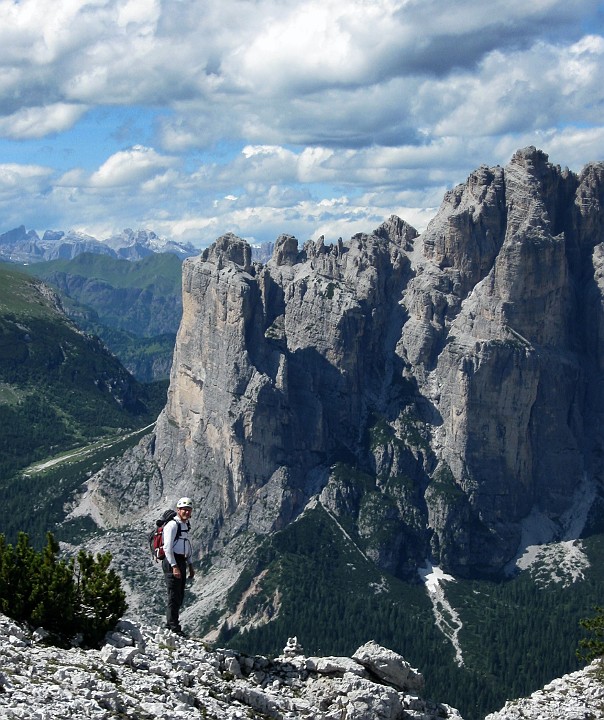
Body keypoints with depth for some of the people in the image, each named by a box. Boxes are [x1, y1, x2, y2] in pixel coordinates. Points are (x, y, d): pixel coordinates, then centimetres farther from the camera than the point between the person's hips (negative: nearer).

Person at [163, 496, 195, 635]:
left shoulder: (185, 525, 19)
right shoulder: (172, 525, -11)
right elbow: (167, 547, -17)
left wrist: (190, 565, 22)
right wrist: (174, 566, -21)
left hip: (181, 563, 9)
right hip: (172, 562, -9)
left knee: (179, 597, 12)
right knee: (174, 596, -9)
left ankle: (170, 624, 20)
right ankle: (174, 627, -8)